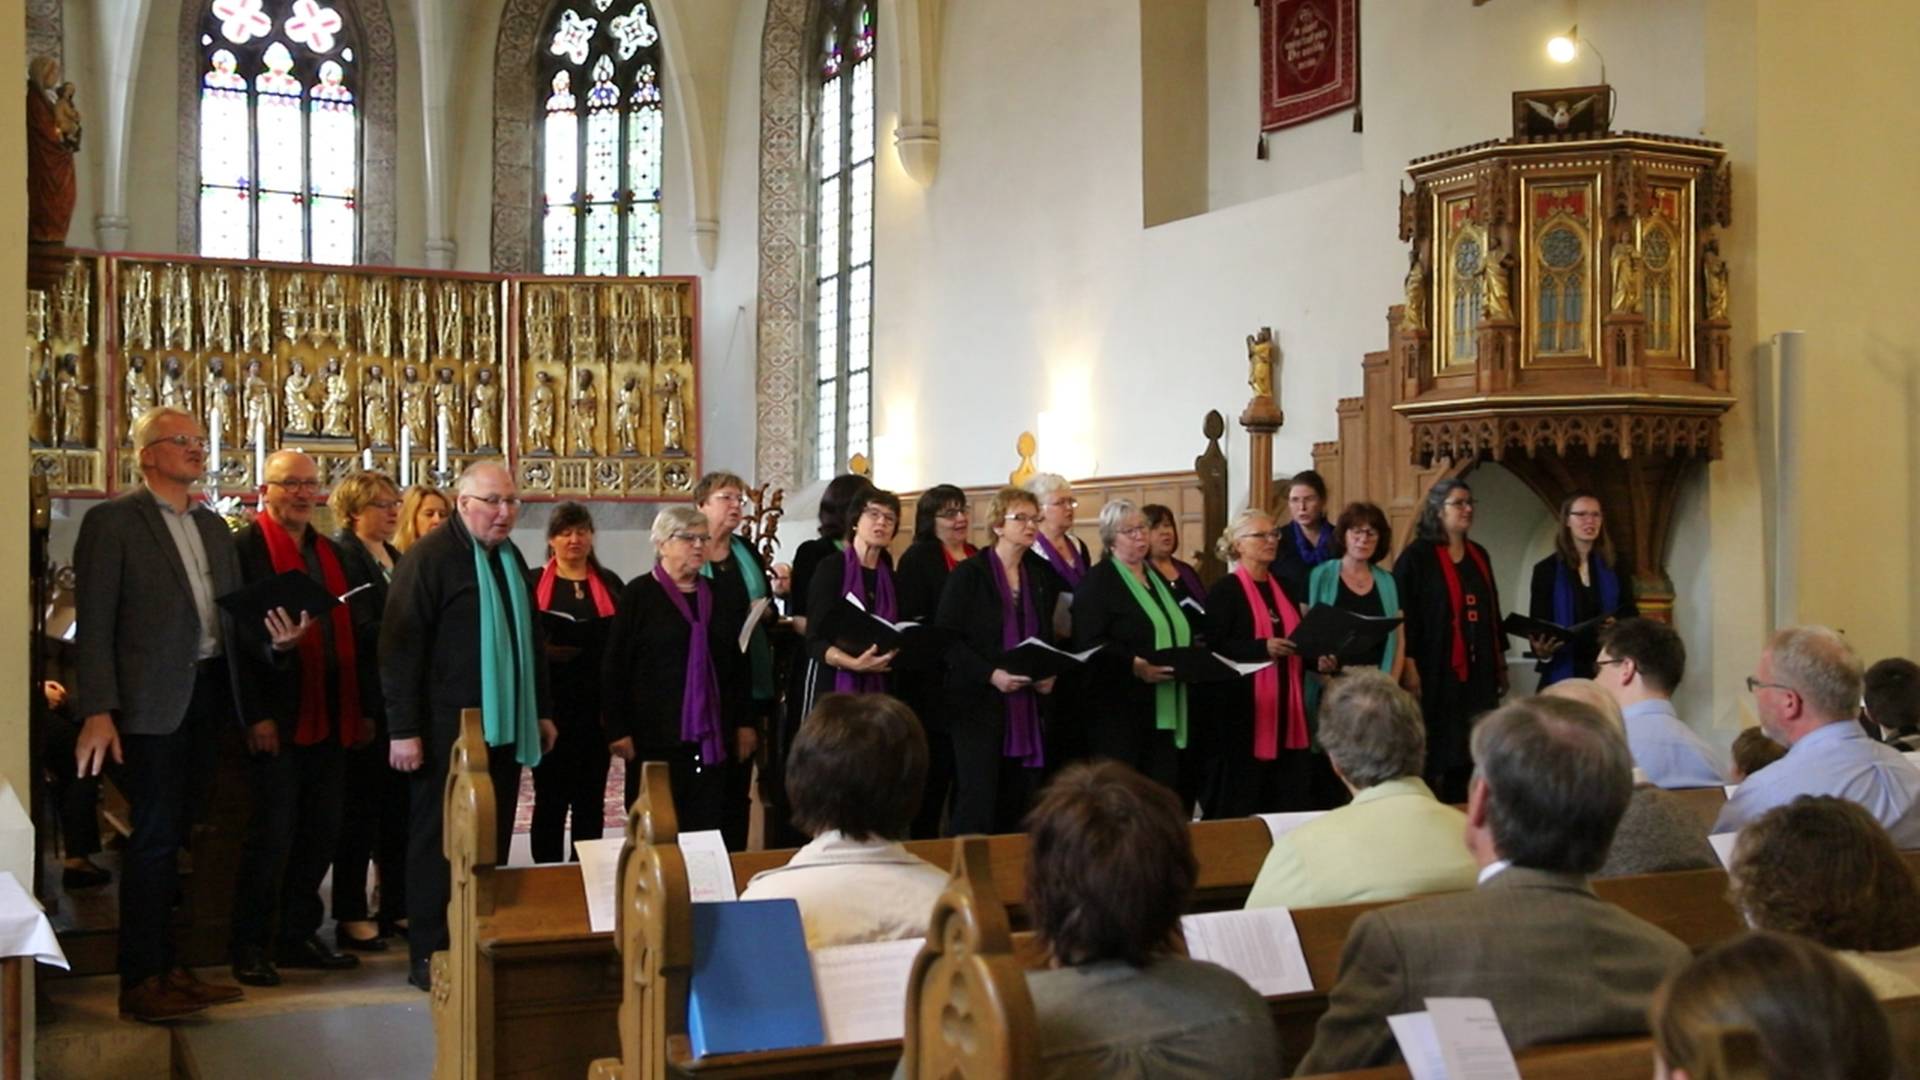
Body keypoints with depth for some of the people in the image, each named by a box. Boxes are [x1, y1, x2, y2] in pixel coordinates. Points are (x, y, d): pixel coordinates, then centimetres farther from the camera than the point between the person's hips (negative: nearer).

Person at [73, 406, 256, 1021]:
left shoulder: (214, 527, 16)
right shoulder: (113, 522, -4)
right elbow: (94, 623, -9)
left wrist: (271, 634, -3)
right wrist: (98, 711, -16)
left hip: (207, 696, 6)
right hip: (151, 704, -6)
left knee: (173, 834, 12)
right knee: (154, 836, -4)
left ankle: (166, 968, 19)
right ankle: (140, 981, 5)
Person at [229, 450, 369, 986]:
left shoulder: (335, 555, 15)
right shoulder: (245, 549, -6)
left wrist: (363, 710, 11)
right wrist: (254, 715, -16)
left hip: (331, 720, 7)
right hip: (277, 720, -7)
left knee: (322, 832, 11)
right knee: (272, 834, -2)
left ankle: (297, 936, 23)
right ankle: (250, 948, 10)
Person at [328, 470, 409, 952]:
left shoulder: (397, 558, 17)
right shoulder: (343, 554, -8)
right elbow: (361, 632, -16)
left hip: (399, 699, 7)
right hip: (368, 701, -7)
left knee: (398, 804, 10)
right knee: (361, 808, -1)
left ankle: (396, 906, 19)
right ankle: (352, 916, 7)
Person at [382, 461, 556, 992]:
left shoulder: (511, 558, 15)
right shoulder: (429, 558, -9)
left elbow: (530, 638, 23)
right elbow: (400, 646, -14)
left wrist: (542, 710, 20)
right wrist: (403, 729, -17)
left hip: (504, 729, 7)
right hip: (447, 731, -7)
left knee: (492, 842, 10)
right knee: (439, 842, 0)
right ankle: (429, 957, 7)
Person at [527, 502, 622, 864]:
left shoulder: (610, 585, 10)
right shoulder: (534, 584, 4)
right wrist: (544, 651, -18)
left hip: (596, 707, 2)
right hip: (550, 708, -2)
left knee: (591, 799, 8)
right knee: (550, 797, 2)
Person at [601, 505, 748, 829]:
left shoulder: (716, 596, 14)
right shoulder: (639, 595, -1)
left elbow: (736, 664, 18)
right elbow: (614, 668, -4)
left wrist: (743, 723, 13)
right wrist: (618, 730, -10)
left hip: (711, 738, 4)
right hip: (657, 735, -4)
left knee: (708, 826, 2)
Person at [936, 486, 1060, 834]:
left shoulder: (1041, 576, 12)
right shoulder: (968, 574, -3)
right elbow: (946, 639, -9)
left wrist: (1050, 673, 0)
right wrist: (992, 675, -18)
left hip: (1027, 710, 5)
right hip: (979, 704, -5)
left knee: (1019, 806, 5)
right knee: (977, 806, -7)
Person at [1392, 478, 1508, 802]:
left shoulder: (1479, 556, 15)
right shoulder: (1417, 556, -6)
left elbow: (1491, 611, 20)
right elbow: (1404, 614, -11)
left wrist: (1500, 662, 18)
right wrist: (1409, 667, -19)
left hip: (1477, 669, 7)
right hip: (1436, 669, -6)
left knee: (1469, 751, 6)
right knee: (1435, 751, -4)